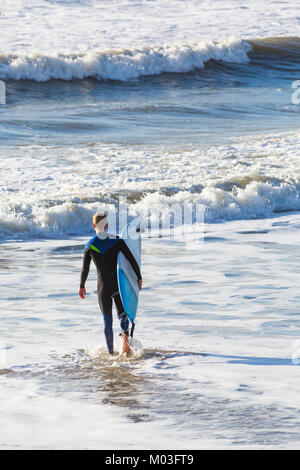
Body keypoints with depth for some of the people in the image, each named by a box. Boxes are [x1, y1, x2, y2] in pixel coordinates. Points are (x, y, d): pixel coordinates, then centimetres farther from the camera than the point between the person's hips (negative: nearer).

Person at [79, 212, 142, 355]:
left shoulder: (90, 246, -6)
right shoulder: (117, 241, -5)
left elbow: (85, 269, 1)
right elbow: (132, 260, -5)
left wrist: (82, 286, 15)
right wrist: (139, 277, 7)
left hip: (103, 286, -1)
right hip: (118, 284, 1)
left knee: (107, 320, 12)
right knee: (122, 313, 17)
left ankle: (111, 352, 12)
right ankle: (125, 334, -14)